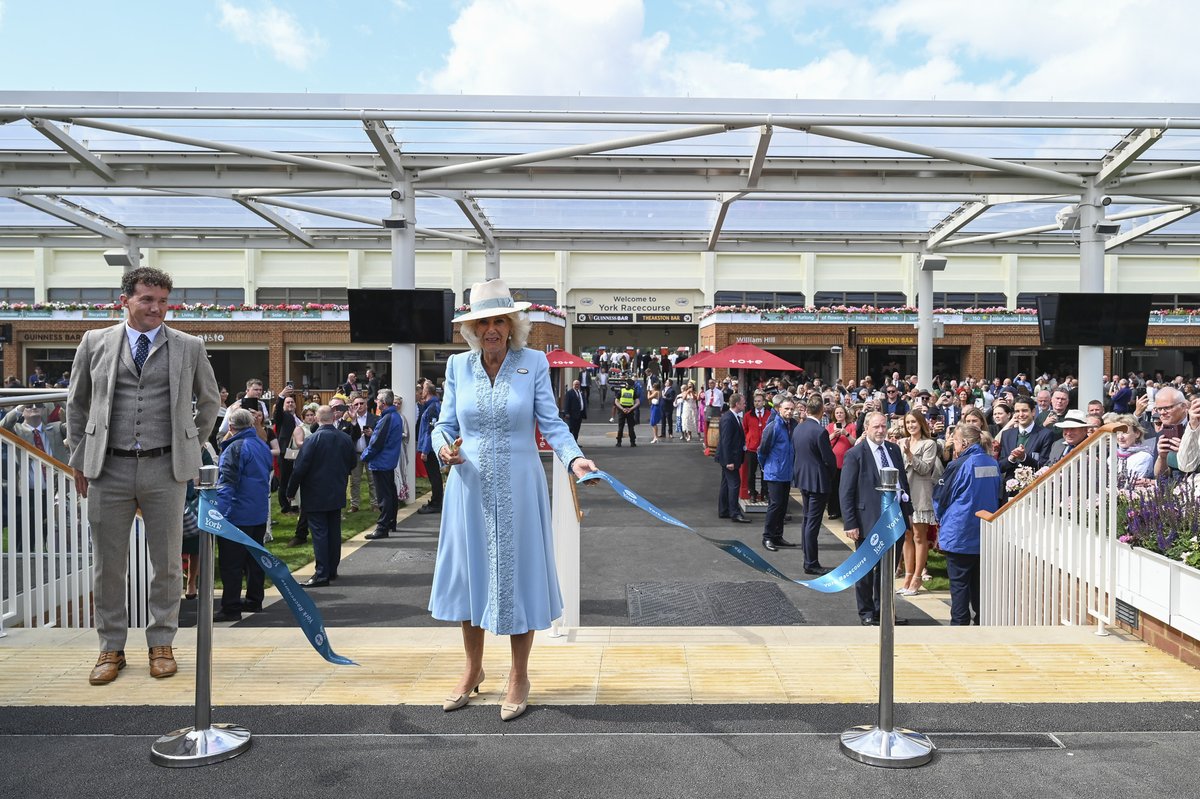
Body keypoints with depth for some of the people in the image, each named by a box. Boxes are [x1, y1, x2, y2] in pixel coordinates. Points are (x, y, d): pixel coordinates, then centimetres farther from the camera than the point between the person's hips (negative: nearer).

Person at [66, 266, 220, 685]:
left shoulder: (189, 347, 4)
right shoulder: (95, 343, 6)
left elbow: (209, 401, 17)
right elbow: (76, 406, 15)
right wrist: (79, 460, 12)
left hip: (166, 469, 0)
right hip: (108, 468, 1)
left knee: (167, 563, 7)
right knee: (108, 565, 7)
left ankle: (161, 644, 21)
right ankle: (111, 648, 21)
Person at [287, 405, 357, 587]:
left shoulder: (312, 440, -16)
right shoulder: (346, 438, 0)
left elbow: (300, 468, -16)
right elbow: (353, 462, 13)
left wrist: (291, 490, -5)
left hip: (316, 495, -5)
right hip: (337, 494, 5)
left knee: (319, 533, -3)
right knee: (334, 531, 13)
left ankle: (322, 574, -5)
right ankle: (332, 570, 21)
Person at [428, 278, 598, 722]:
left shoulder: (533, 362, -4)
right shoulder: (458, 365, 3)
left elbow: (551, 423, -6)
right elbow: (445, 424, 6)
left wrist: (574, 458, -22)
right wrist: (444, 448, -16)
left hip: (518, 485, -2)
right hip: (470, 484, 2)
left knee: (516, 573, 6)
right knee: (470, 571, 12)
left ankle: (519, 676, 24)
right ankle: (473, 668, 33)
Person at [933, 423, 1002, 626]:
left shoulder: (959, 465, -16)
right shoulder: (993, 464, 2)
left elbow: (940, 497, -6)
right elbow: (998, 493, 16)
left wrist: (941, 517, 14)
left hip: (959, 532, -6)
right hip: (986, 532, 6)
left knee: (959, 582, 1)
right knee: (979, 580, 15)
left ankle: (960, 623, 3)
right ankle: (981, 622, 22)